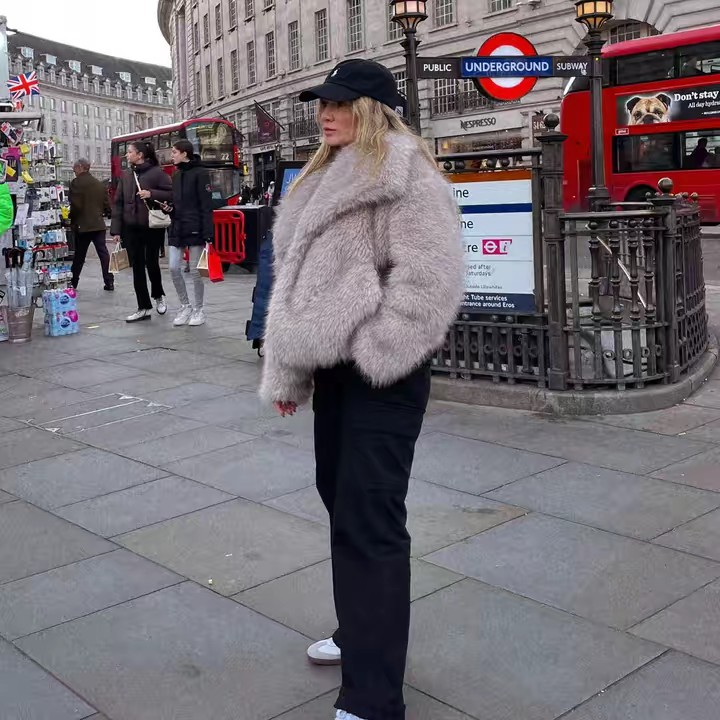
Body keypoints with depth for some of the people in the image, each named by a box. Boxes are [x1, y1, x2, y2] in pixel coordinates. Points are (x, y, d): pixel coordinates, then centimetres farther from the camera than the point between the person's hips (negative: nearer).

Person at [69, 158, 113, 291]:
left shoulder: (76, 183, -9)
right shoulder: (99, 184, 8)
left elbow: (75, 205, -15)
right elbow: (107, 205, 7)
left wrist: (72, 219, 1)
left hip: (83, 225, -4)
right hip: (99, 225, 4)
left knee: (79, 255, 6)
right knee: (103, 253, 2)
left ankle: (73, 282, 16)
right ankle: (109, 282, -1)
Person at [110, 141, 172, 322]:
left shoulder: (157, 172, -6)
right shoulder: (126, 175, 10)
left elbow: (172, 194, -10)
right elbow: (118, 203, 9)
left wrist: (152, 194, -22)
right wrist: (116, 229, 3)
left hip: (153, 227, -5)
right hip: (131, 228, 5)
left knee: (151, 263, 3)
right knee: (137, 267, 4)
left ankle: (158, 296, 32)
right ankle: (144, 308, 9)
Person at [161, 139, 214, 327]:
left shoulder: (200, 173, -8)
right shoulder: (176, 175, 14)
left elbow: (206, 205, -12)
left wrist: (208, 233, -18)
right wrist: (170, 209, -1)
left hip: (195, 229, -6)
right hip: (177, 228, 7)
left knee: (195, 271, 0)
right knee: (174, 268, 0)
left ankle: (198, 310, 13)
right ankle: (185, 307, 14)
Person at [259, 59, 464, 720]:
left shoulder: (407, 176, -11)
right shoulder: (327, 180, 18)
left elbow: (427, 280, -20)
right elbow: (298, 278, 20)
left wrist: (369, 354, -20)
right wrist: (288, 369, 17)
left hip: (382, 374, -10)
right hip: (335, 368, 10)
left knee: (368, 520, -10)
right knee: (341, 497, 18)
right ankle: (363, 632, 37)